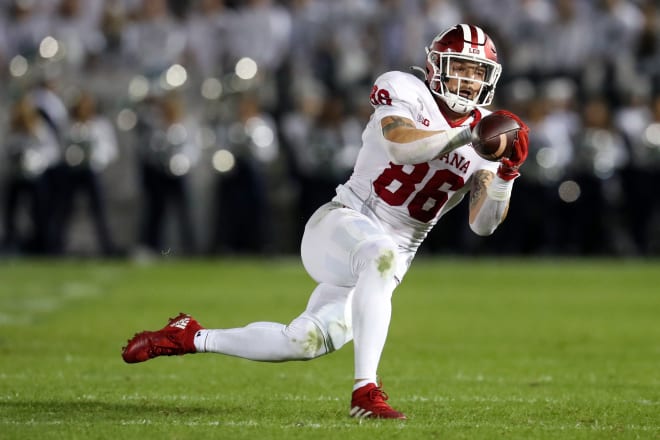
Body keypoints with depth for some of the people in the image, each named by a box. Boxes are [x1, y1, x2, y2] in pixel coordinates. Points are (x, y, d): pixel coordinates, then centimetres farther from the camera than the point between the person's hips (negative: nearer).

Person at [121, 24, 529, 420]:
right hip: (342, 223, -6)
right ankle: (366, 391, -42)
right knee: (380, 257, -41)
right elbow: (400, 145, -29)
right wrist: (467, 135, -34)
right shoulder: (405, 91, -8)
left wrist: (507, 173, -21)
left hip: (395, 253, 6)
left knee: (304, 342, -1)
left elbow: (484, 223, -5)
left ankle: (189, 336, 21)